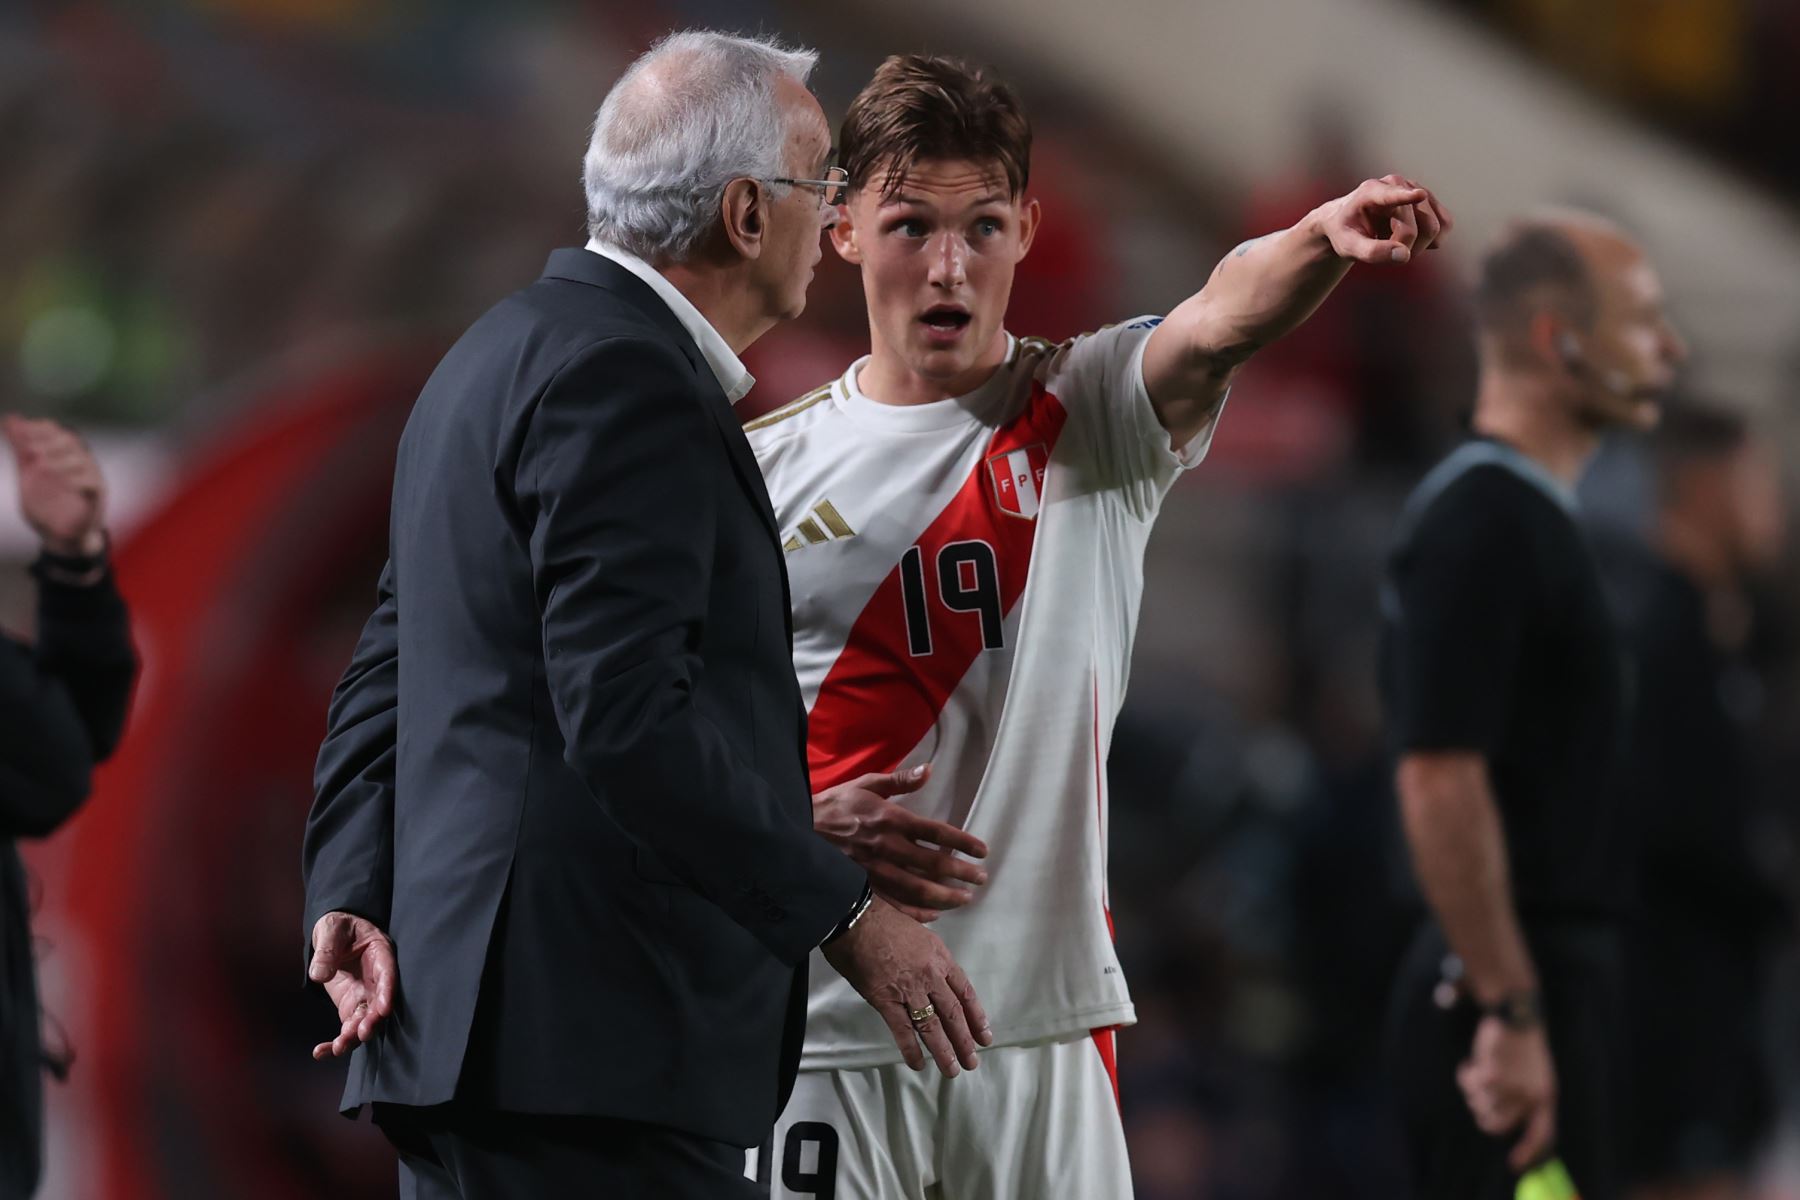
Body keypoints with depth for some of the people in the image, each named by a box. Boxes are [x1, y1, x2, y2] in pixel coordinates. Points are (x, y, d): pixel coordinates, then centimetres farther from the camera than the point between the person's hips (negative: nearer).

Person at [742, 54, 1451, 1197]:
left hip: (1044, 1025, 0)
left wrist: (1325, 238, -43)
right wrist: (811, 824, -14)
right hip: (822, 1031, 0)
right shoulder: (760, 470, 4)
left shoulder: (1093, 413, 2)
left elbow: (1219, 324, -21)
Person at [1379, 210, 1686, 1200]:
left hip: (1540, 983, 10)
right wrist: (1510, 1013, -23)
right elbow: (1438, 780, -22)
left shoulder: (1522, 517, 17)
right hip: (1509, 992, -10)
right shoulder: (1482, 526, -15)